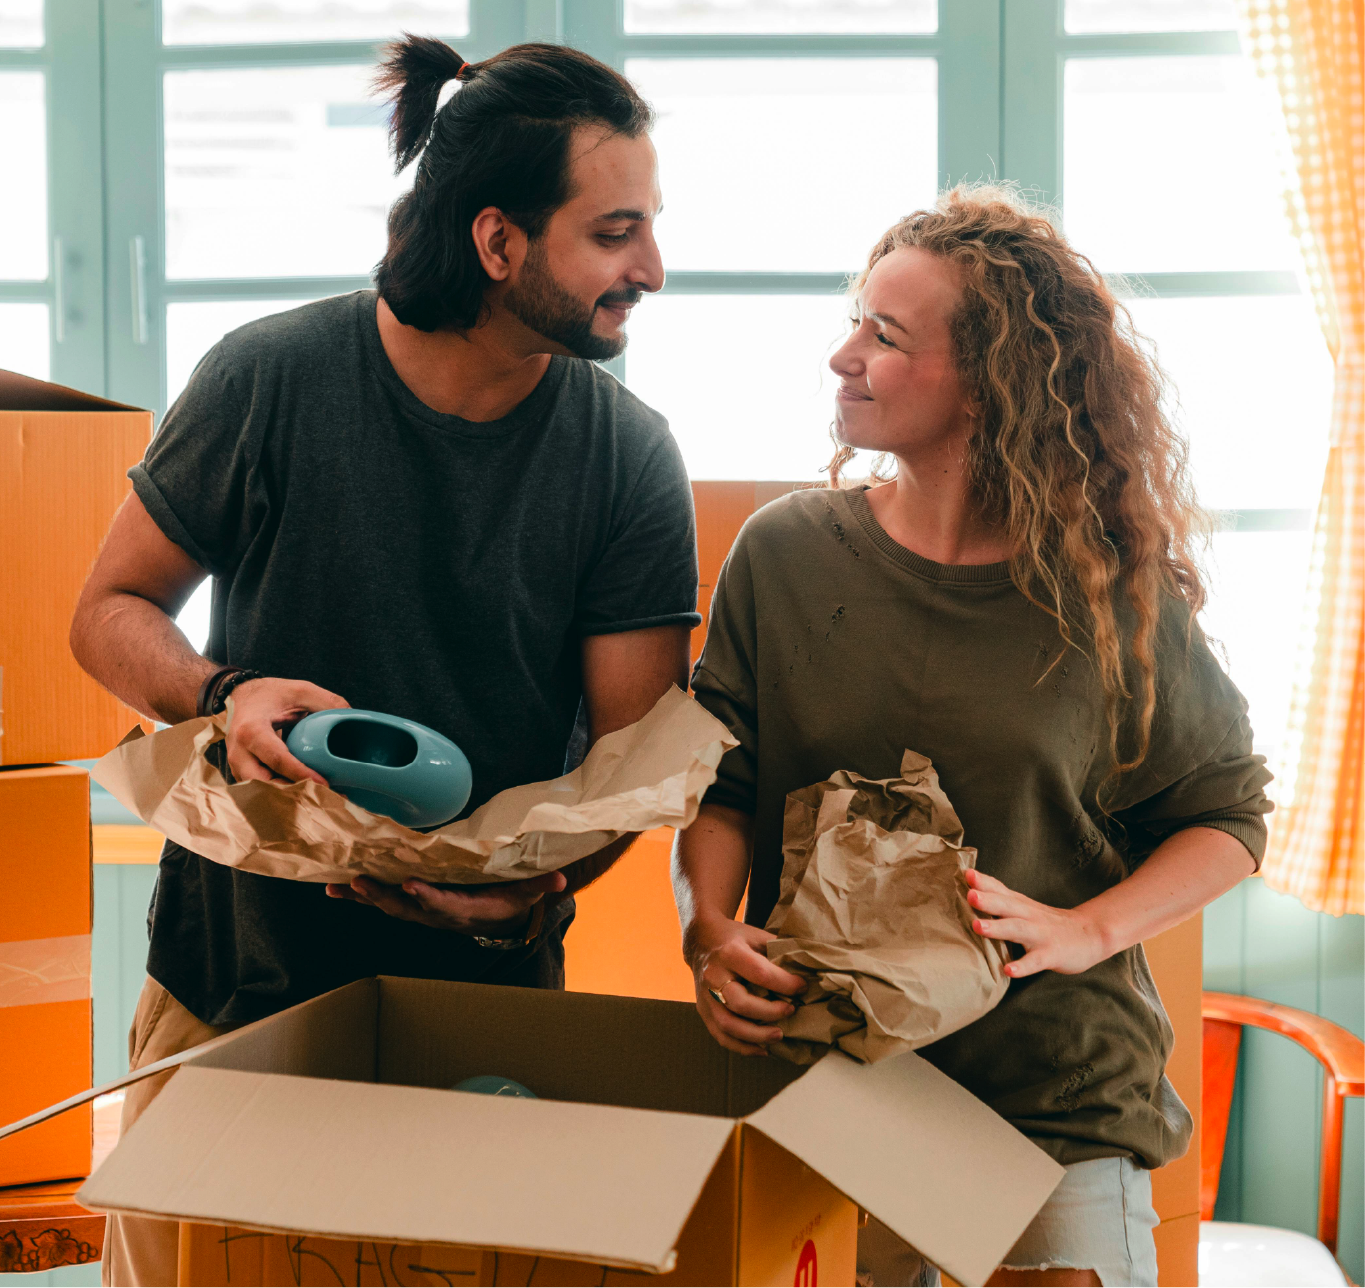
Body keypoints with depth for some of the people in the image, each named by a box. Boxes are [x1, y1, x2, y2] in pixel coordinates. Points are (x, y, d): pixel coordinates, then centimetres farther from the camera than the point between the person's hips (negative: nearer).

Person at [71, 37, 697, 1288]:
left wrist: (538, 887, -28)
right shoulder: (273, 380, -12)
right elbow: (113, 611, -2)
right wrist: (224, 696, -23)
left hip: (487, 987, 1)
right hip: (236, 967, 0)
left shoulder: (629, 458, -8)